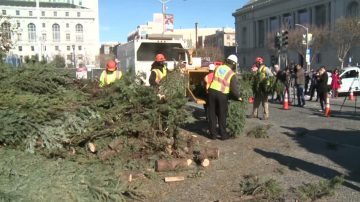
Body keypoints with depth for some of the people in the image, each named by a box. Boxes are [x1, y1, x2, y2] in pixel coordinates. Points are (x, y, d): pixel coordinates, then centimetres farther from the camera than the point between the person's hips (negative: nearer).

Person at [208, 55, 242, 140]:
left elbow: (214, 79, 10)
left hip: (212, 91, 3)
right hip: (222, 94, -3)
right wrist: (238, 97, 10)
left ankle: (213, 134, 16)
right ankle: (223, 134, 16)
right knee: (222, 115, 10)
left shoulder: (218, 68, 6)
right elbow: (234, 89, -6)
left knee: (212, 114, 11)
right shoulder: (232, 74, -3)